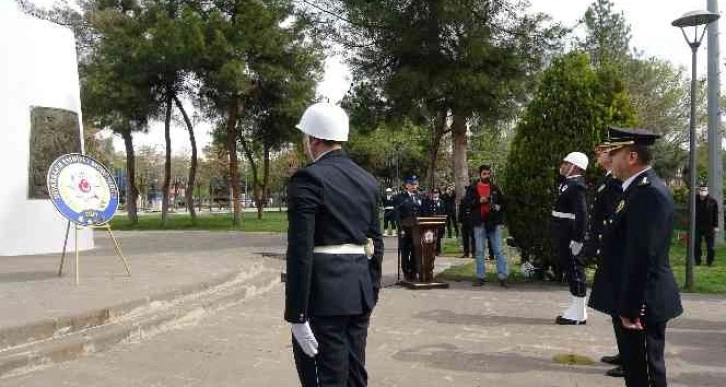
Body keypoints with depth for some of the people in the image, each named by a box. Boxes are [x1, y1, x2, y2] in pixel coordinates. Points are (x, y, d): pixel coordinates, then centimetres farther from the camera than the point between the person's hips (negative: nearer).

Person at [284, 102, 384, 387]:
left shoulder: (308, 179, -12)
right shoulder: (368, 181, 10)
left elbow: (300, 252, -18)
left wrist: (296, 315, -16)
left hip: (324, 295, -7)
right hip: (360, 292, 8)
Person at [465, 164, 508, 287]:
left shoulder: (495, 188, 13)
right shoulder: (473, 188, 7)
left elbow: (502, 202, 19)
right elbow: (468, 202, -2)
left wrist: (499, 207, -2)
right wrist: (479, 201, -16)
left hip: (494, 222, 1)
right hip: (479, 222, 0)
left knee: (498, 251, -3)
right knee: (479, 251, 4)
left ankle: (503, 277, -2)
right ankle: (480, 277, 12)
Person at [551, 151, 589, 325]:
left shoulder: (576, 185, -17)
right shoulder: (568, 182, 14)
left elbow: (582, 213, -23)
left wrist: (577, 239, -25)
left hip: (570, 236, -10)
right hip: (563, 236, 10)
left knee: (575, 271, -3)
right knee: (570, 271, 15)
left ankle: (578, 314, 4)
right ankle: (576, 310, 24)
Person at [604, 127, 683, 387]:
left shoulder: (648, 192, -21)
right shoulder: (640, 188, 11)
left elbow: (643, 256, -25)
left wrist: (631, 308, -22)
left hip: (643, 303, -10)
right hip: (637, 300, 10)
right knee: (635, 364, 19)